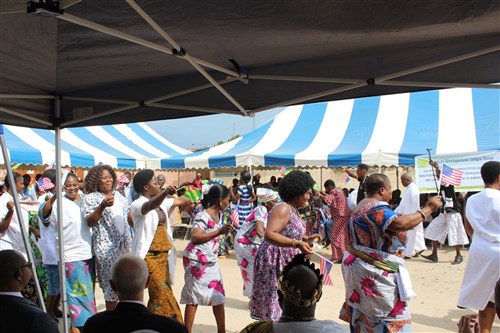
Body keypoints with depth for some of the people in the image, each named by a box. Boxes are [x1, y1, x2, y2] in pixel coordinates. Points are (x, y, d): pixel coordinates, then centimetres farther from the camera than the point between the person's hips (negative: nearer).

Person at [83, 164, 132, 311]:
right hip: (107, 247, -5)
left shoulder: (119, 196, 14)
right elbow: (89, 222, -18)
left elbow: (129, 217, 23)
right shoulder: (90, 198, -4)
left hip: (125, 245, 6)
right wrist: (102, 206, -32)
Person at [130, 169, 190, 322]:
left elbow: (180, 200, 25)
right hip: (149, 256, -8)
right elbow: (150, 206, -36)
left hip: (163, 254, 8)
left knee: (162, 293, 13)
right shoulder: (138, 204, -14)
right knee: (162, 295, -11)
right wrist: (165, 193, -52)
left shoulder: (161, 202, 11)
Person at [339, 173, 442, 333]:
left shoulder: (363, 205, 14)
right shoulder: (377, 207, -20)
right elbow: (401, 224, -34)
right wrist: (427, 209, -24)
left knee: (363, 313, 16)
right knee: (390, 314, -3)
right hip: (372, 271, -11)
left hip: (360, 266, 11)